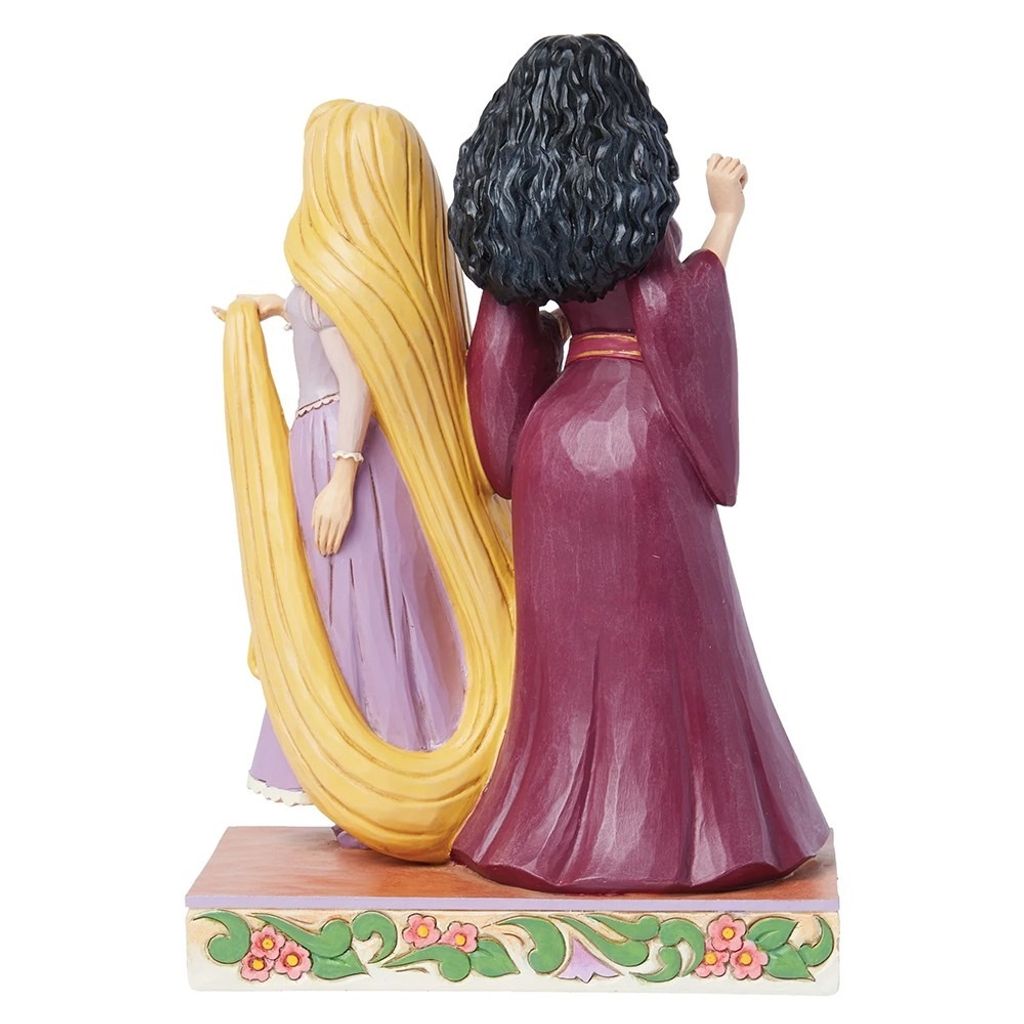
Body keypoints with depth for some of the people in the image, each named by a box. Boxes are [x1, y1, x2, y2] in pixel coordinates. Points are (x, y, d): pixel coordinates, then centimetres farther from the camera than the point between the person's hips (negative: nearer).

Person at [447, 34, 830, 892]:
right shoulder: (634, 195, -11)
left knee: (569, 636, 12)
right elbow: (668, 312, -16)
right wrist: (725, 220, -7)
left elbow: (505, 344, 6)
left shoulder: (515, 206, 6)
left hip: (557, 431, 6)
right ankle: (662, 829, 10)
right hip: (641, 432, -5)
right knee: (662, 637, 4)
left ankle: (559, 825, 19)